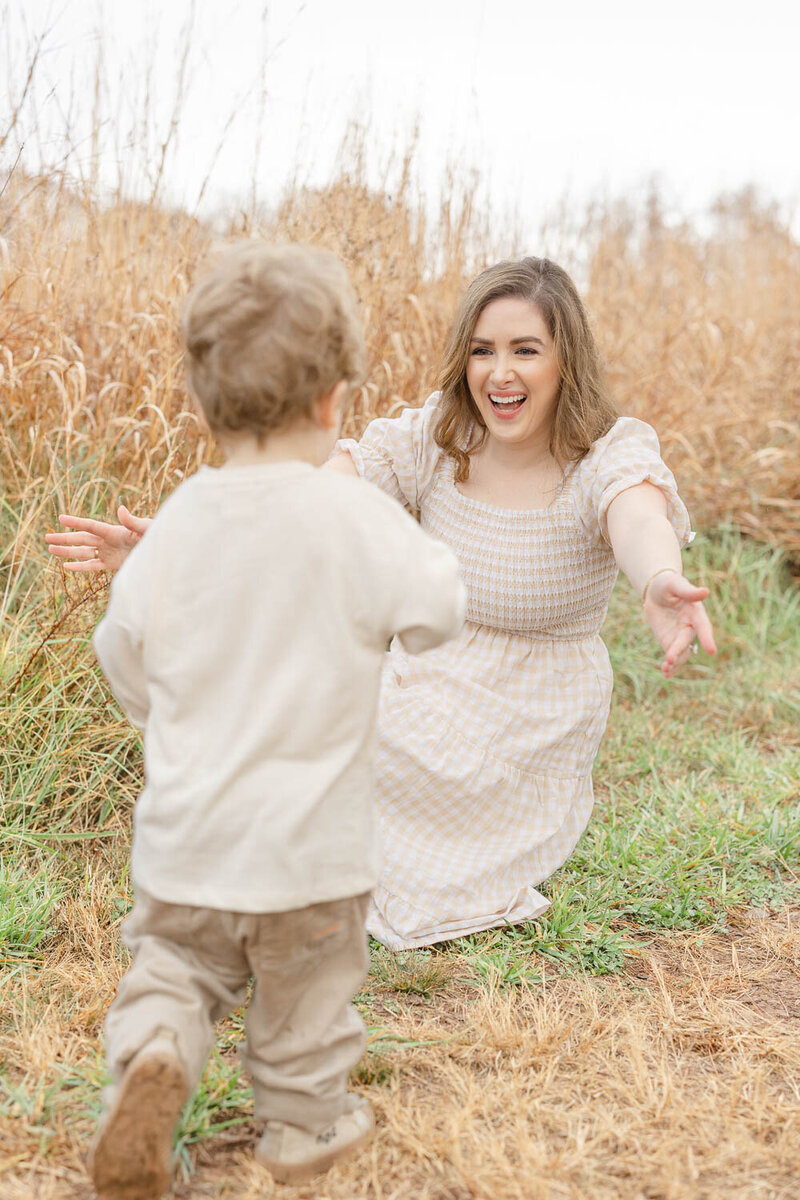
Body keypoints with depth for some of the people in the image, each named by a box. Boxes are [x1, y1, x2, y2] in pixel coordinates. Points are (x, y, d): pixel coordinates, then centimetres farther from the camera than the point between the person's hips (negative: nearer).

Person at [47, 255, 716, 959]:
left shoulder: (611, 454, -17)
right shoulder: (435, 439, -7)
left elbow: (638, 518, -41)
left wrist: (660, 585, -66)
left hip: (534, 737, -5)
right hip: (427, 684, 5)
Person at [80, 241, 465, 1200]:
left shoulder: (177, 522, -7)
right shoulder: (358, 520, -19)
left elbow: (124, 653, 4)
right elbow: (436, 614, -7)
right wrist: (414, 549, 12)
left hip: (183, 833, 2)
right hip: (305, 840, -2)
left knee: (173, 961, 23)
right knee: (304, 987, 20)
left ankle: (152, 1052, -3)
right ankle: (304, 1123, 37)